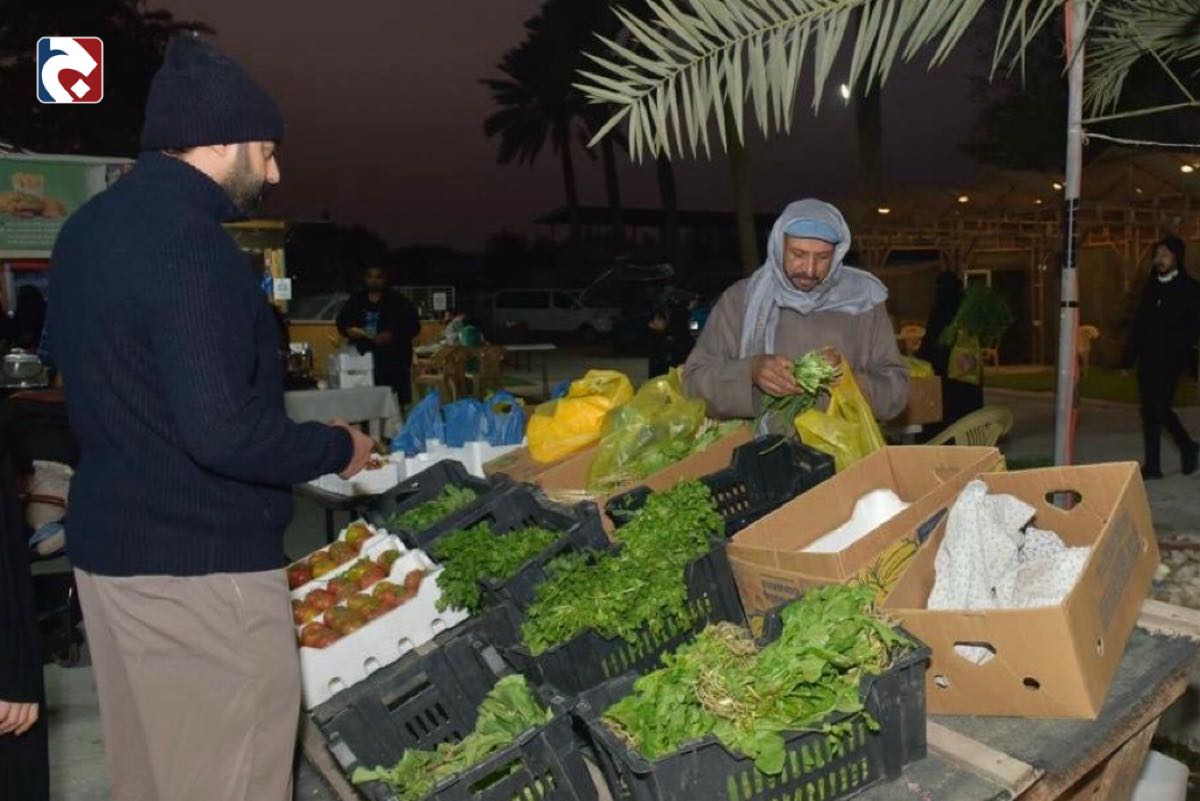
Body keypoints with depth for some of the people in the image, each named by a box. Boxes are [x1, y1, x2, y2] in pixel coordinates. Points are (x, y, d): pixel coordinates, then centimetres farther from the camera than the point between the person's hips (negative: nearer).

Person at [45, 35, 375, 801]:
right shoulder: (186, 242, -20)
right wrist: (336, 448, -11)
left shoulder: (90, 227, 10)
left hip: (108, 543, 10)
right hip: (201, 567, -9)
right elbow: (222, 432, -27)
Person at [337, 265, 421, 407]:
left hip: (393, 360, -3)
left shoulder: (398, 302, 3)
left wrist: (392, 335, -15)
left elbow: (413, 326, -1)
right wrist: (349, 330, -1)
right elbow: (341, 322, 22)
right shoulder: (355, 301, 14)